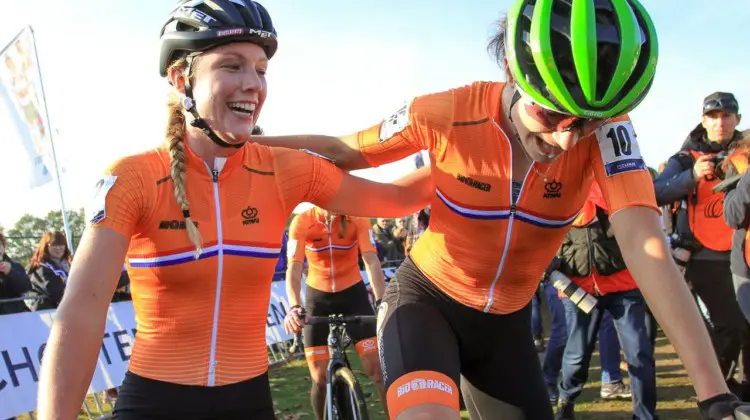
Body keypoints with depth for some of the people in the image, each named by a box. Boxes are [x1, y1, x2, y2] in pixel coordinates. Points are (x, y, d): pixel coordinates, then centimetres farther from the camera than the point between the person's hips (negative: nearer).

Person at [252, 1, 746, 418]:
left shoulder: (605, 128, -20)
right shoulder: (445, 114, -22)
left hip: (504, 322, 3)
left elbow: (645, 243, -31)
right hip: (425, 298, -2)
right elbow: (343, 152, -7)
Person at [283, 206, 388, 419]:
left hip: (353, 294, 0)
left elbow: (371, 261, -23)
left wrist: (381, 300, -40)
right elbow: (294, 268, -21)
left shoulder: (358, 219, -14)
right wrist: (294, 306, -40)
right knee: (321, 379, -2)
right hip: (317, 298, 0)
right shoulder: (302, 222, -14)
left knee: (379, 370, -10)